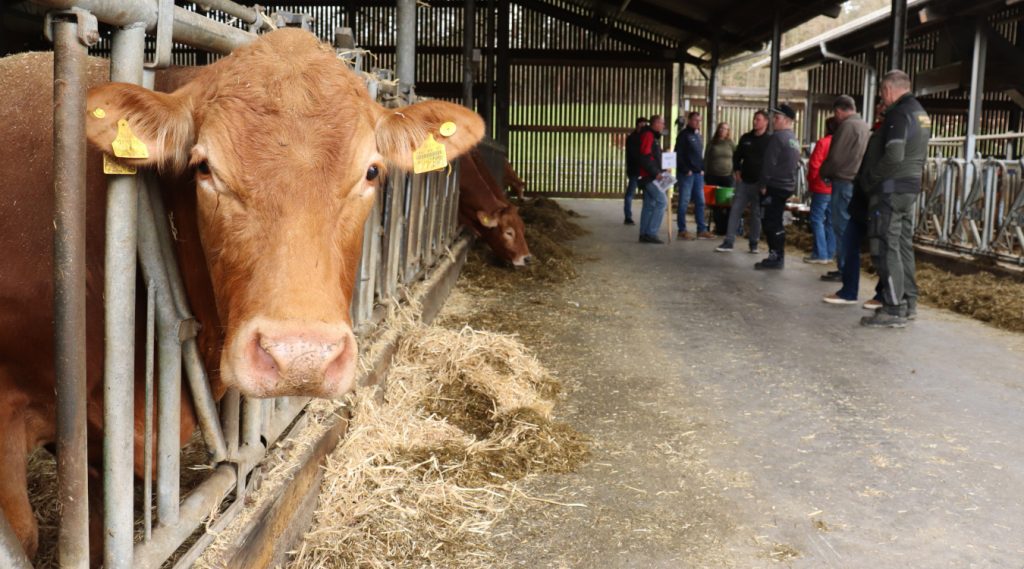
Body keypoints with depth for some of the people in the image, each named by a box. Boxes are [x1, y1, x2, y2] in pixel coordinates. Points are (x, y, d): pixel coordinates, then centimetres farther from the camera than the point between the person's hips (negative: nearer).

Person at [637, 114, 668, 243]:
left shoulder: (654, 136, 19)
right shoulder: (648, 135, -12)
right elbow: (645, 157, -21)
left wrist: (659, 171, 12)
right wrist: (655, 173, -19)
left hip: (650, 176, 10)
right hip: (649, 176, -10)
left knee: (649, 204, 10)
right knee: (662, 201, -12)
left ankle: (644, 234, 12)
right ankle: (651, 233, -12)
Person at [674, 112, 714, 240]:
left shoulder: (698, 135, 18)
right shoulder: (683, 135, -5)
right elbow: (678, 154, -12)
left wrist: (702, 169, 8)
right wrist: (686, 170, -16)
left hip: (698, 173, 8)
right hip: (687, 173, -8)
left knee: (700, 202, 7)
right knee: (684, 202, -3)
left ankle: (702, 229, 11)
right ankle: (682, 230, 1)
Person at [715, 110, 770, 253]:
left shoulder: (770, 140, -4)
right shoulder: (746, 137, 9)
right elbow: (737, 156, 20)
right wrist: (736, 170, 5)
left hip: (760, 184, -3)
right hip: (743, 181, 3)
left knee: (756, 214, 5)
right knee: (735, 211, -2)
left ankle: (754, 243, 15)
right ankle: (728, 242, -1)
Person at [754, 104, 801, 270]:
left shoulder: (777, 137, -14)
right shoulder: (794, 139, 17)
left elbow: (769, 163, -18)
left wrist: (763, 184, -12)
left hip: (774, 186, -9)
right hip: (787, 186, 9)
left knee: (770, 222, -6)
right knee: (776, 222, 13)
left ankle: (775, 257, -7)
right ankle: (778, 256, 15)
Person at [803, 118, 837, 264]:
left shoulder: (823, 142, -11)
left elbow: (814, 164, -12)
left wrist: (810, 181, 2)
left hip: (822, 188, -6)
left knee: (817, 220, -2)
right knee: (831, 221, 11)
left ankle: (820, 254, -6)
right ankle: (829, 253, 13)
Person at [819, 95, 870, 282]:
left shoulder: (847, 126, -13)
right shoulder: (864, 126, 15)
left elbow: (836, 157, -16)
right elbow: (860, 156, 16)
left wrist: (824, 172, 1)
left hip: (844, 182, -9)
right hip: (858, 181, 9)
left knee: (842, 227, -5)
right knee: (849, 227, 13)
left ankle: (845, 269, -4)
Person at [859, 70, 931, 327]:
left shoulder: (898, 114, -15)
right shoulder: (921, 114, 15)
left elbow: (893, 156, -24)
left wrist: (871, 175, -11)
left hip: (891, 188, -10)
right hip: (911, 187, 10)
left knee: (886, 248, -7)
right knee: (903, 245, 15)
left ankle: (894, 310, -8)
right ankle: (908, 303, 21)